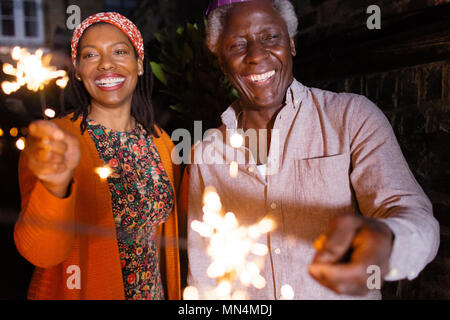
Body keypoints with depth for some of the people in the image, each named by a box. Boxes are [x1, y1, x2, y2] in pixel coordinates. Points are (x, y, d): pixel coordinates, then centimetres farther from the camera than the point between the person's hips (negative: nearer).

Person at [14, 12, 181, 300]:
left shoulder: (161, 142, -4)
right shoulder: (54, 141, -16)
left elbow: (165, 235, 6)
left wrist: (173, 293, 4)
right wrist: (55, 186, -43)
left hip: (153, 292, 4)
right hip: (78, 291, -3)